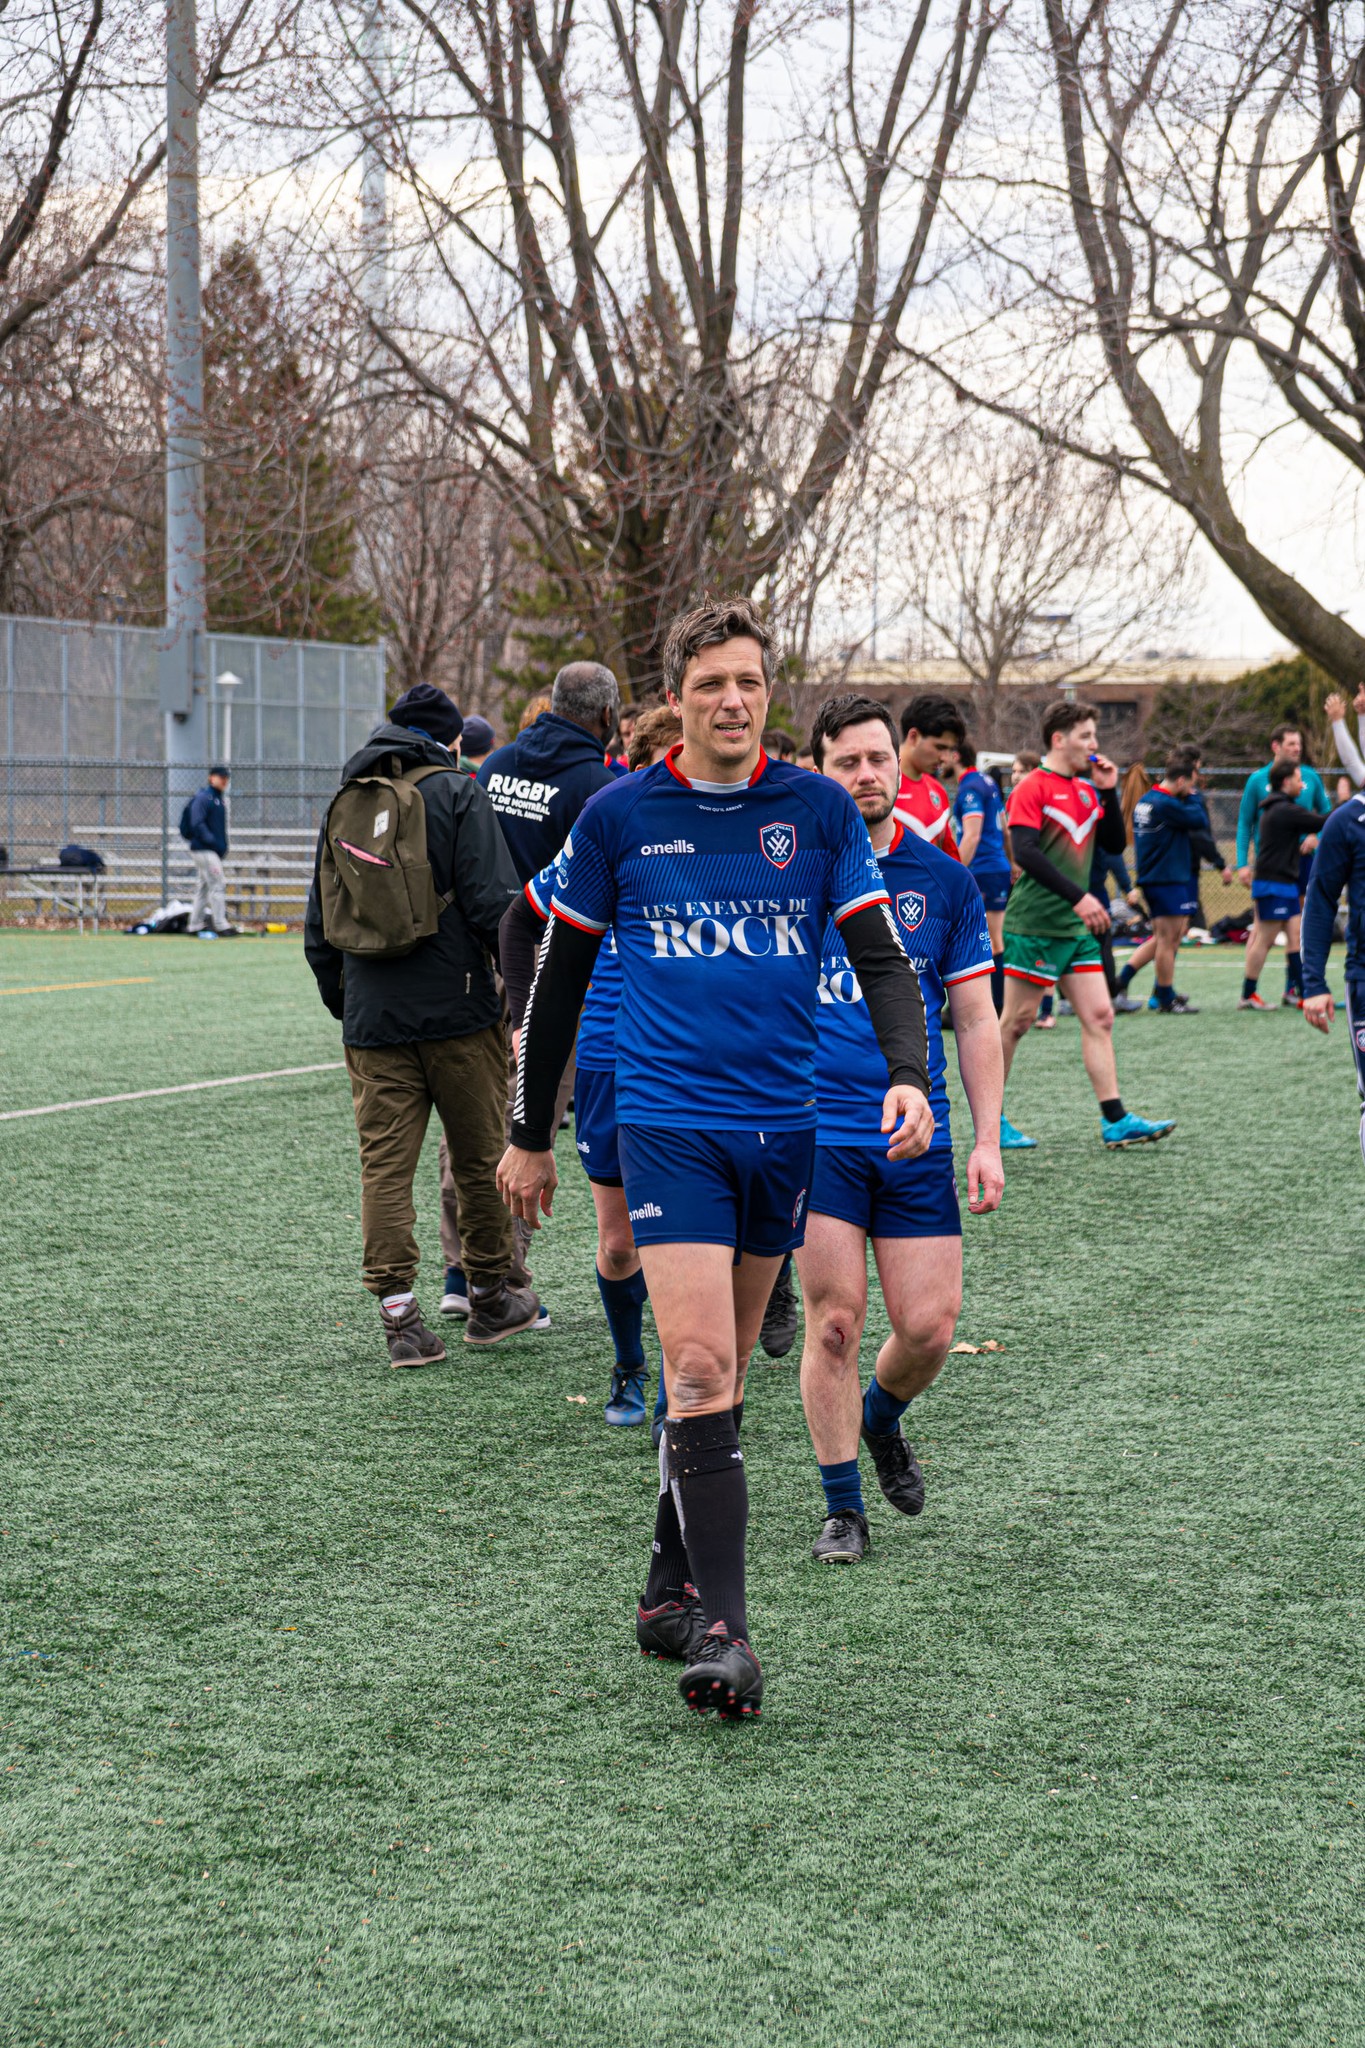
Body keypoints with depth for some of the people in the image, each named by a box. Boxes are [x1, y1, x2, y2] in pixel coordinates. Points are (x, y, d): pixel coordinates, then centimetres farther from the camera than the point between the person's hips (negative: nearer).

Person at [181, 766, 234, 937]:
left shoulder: (218, 799, 19)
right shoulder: (202, 798, -10)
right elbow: (197, 824, -18)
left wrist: (222, 847, 10)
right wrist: (213, 843, -22)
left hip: (214, 851, 10)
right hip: (204, 850, -10)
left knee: (203, 888, 12)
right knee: (217, 885, -12)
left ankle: (196, 926, 16)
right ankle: (221, 926, -12)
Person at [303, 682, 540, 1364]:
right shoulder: (456, 794, -3)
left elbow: (318, 927, 17)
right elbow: (492, 902, -12)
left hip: (372, 1020, 4)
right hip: (457, 1012, -4)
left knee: (384, 1167, 3)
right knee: (480, 1159, 10)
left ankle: (400, 1316, -2)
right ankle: (490, 1301, 21)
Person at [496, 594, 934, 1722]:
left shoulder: (820, 809, 2)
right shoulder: (619, 816, -1)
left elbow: (883, 956, 3)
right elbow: (560, 975, 8)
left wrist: (910, 1075, -16)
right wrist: (531, 1136, 11)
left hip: (783, 1124, 3)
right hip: (668, 1120, -3)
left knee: (720, 1372, 13)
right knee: (701, 1373, -14)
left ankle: (672, 1588, 29)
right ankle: (720, 1630, -14)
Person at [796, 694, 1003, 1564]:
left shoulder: (944, 880, 5)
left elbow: (977, 1019, 8)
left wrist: (988, 1141, 2)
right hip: (814, 1128, -2)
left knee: (929, 1326, -1)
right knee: (835, 1318, -4)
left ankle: (881, 1421, 33)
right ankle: (844, 1507, 11)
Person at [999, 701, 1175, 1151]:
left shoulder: (1087, 790, 14)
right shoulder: (1033, 788, -10)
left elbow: (1115, 844, 15)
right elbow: (1026, 853, -20)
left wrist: (1109, 791, 2)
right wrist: (1078, 897, -26)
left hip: (1077, 928, 8)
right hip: (1035, 925, -8)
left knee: (1099, 1018, 1)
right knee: (1016, 1021, 0)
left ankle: (1115, 1122, 0)